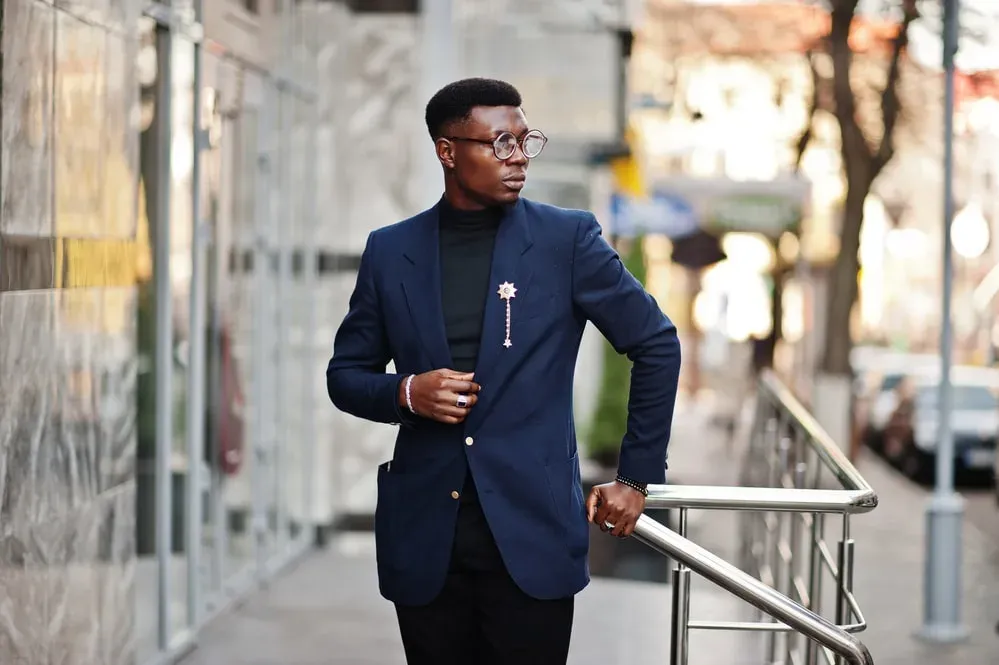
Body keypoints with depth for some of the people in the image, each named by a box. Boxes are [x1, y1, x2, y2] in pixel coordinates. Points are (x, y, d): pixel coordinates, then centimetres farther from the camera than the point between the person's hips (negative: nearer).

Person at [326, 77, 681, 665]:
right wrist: (405, 393, -9)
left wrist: (638, 478, 6)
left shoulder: (568, 239, 0)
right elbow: (345, 373, 13)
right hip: (424, 534, 2)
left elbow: (657, 345, 6)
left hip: (532, 533, -2)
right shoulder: (390, 251, 6)